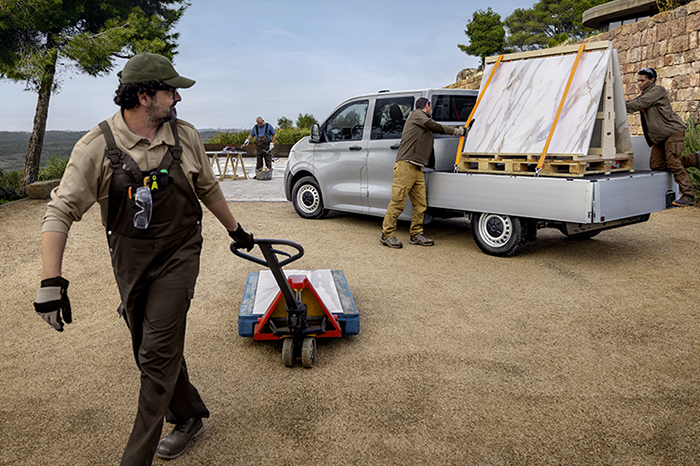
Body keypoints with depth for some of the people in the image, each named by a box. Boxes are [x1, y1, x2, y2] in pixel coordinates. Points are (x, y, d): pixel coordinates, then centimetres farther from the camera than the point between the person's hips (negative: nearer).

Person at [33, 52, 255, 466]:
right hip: (130, 259, 1)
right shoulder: (98, 146, -11)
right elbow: (61, 211, -12)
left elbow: (209, 190, 12)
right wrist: (52, 281, -19)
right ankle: (189, 417, 36)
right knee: (153, 350, 13)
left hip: (178, 255, -1)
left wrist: (236, 230, 21)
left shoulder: (186, 136, -3)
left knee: (158, 355, -5)